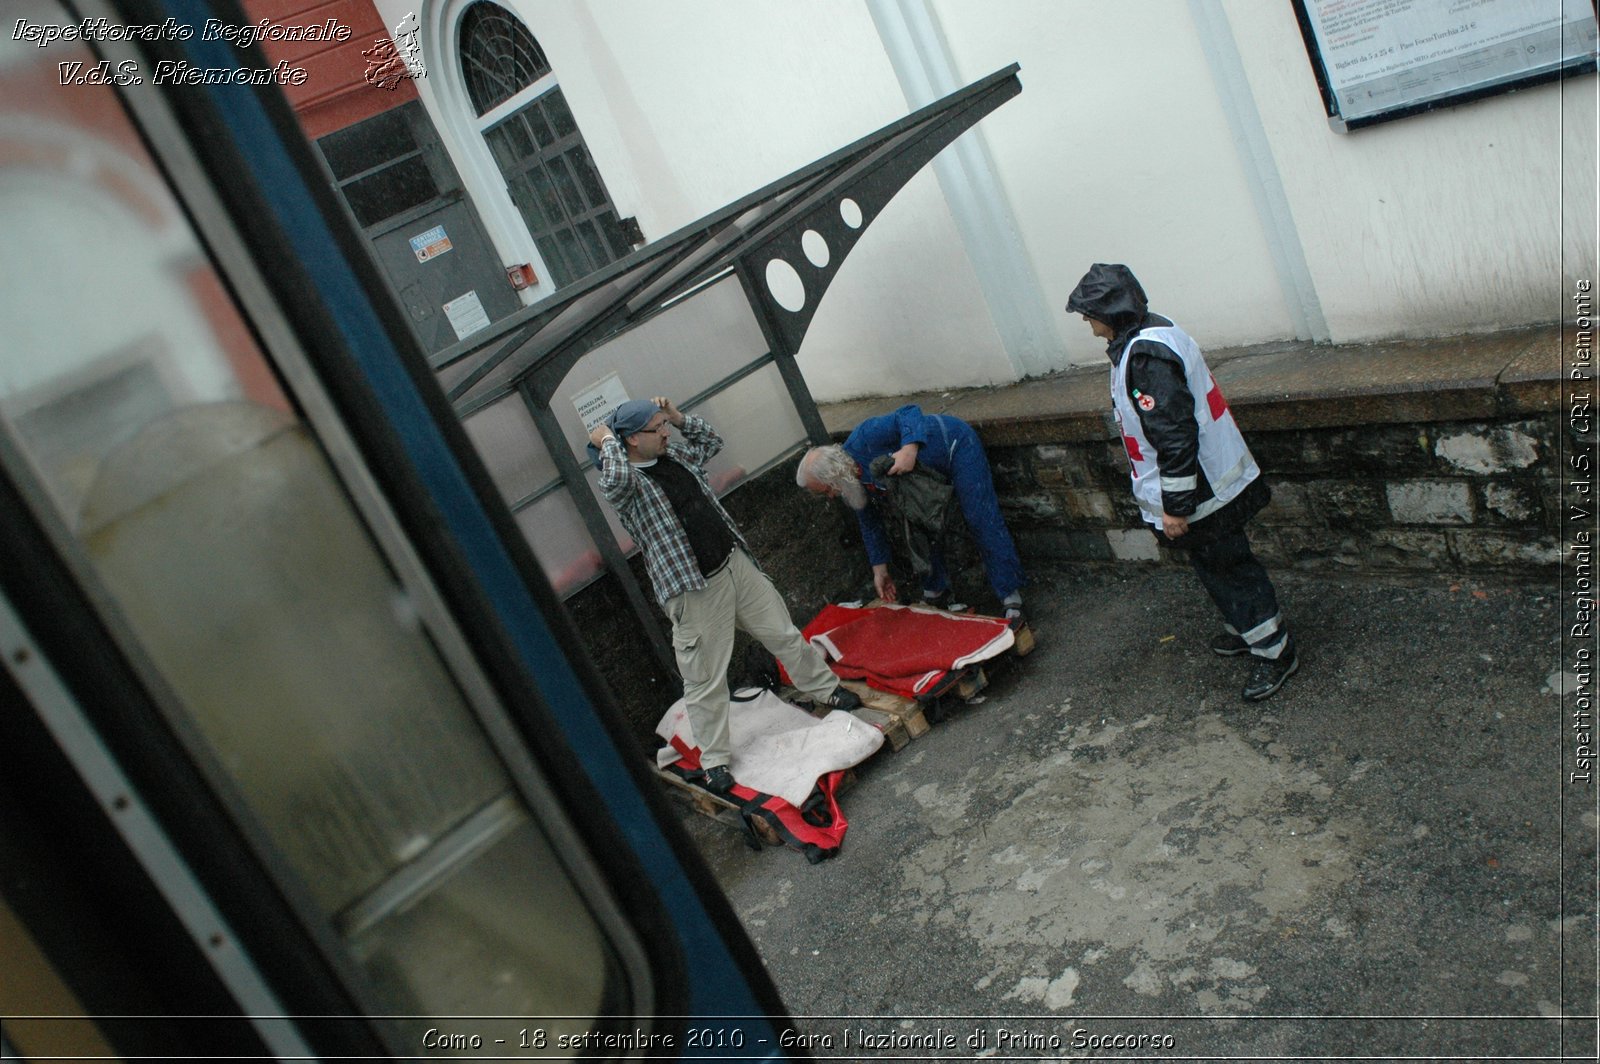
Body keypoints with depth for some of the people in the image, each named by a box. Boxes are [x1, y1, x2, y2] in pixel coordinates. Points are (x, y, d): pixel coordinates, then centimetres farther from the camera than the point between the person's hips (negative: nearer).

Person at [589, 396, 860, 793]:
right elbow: (615, 478, -41)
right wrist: (606, 440, -21)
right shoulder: (624, 484, -15)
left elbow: (711, 441, 26)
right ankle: (714, 761, 17)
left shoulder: (673, 454, 9)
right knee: (705, 681, 2)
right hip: (694, 591, -7)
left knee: (784, 633, 19)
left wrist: (678, 416, 10)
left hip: (734, 563, 7)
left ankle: (825, 689, 40)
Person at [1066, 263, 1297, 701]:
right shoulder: (1151, 333, 7)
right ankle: (1246, 629, 40)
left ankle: (1274, 651, 16)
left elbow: (1175, 435, -28)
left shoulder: (1145, 357, -26)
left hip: (1201, 491, -10)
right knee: (1216, 564, 23)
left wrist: (1175, 505, -22)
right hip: (1213, 482, 10)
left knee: (1226, 566, 3)